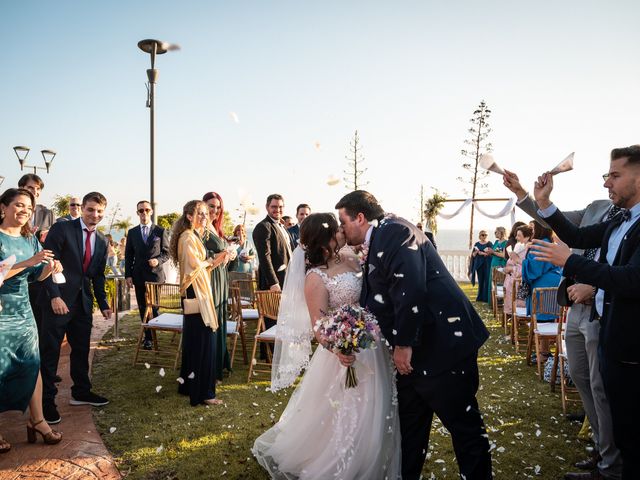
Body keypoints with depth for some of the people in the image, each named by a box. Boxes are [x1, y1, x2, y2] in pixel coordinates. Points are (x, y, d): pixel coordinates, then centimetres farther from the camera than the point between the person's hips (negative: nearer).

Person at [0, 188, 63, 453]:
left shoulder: (31, 240, 8)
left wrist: (49, 268, -6)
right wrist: (27, 262, -25)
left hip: (23, 311, 6)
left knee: (32, 365, 8)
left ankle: (36, 420, 20)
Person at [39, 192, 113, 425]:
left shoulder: (101, 241, 10)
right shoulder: (62, 229, -8)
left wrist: (103, 304, 12)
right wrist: (54, 296, -18)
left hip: (83, 302, 6)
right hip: (57, 301, -6)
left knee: (81, 349, 14)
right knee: (50, 351, 2)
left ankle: (81, 392, 28)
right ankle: (46, 401, 13)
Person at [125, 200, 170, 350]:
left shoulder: (160, 231, 2)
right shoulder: (132, 232, 9)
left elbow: (167, 252, 6)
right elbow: (128, 256, 9)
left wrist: (159, 260, -14)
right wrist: (128, 275, 2)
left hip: (155, 274, -2)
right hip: (139, 276, 3)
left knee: (154, 307, -1)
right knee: (143, 308, 7)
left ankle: (151, 337, 7)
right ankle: (148, 336, 15)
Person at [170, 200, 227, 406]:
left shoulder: (194, 236, 18)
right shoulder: (188, 237, -13)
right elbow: (195, 264, -21)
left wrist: (215, 261, -2)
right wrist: (212, 261, -4)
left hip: (198, 292, 10)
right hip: (196, 293, -10)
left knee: (194, 340, 17)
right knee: (203, 341, -6)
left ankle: (188, 385, 29)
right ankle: (203, 392, 1)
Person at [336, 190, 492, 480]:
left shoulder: (394, 231, -15)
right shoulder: (374, 247, 15)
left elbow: (411, 290, -27)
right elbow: (375, 302, 20)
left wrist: (403, 345, -21)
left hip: (444, 345, -10)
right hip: (413, 352, 10)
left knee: (464, 425, 7)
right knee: (409, 426, 19)